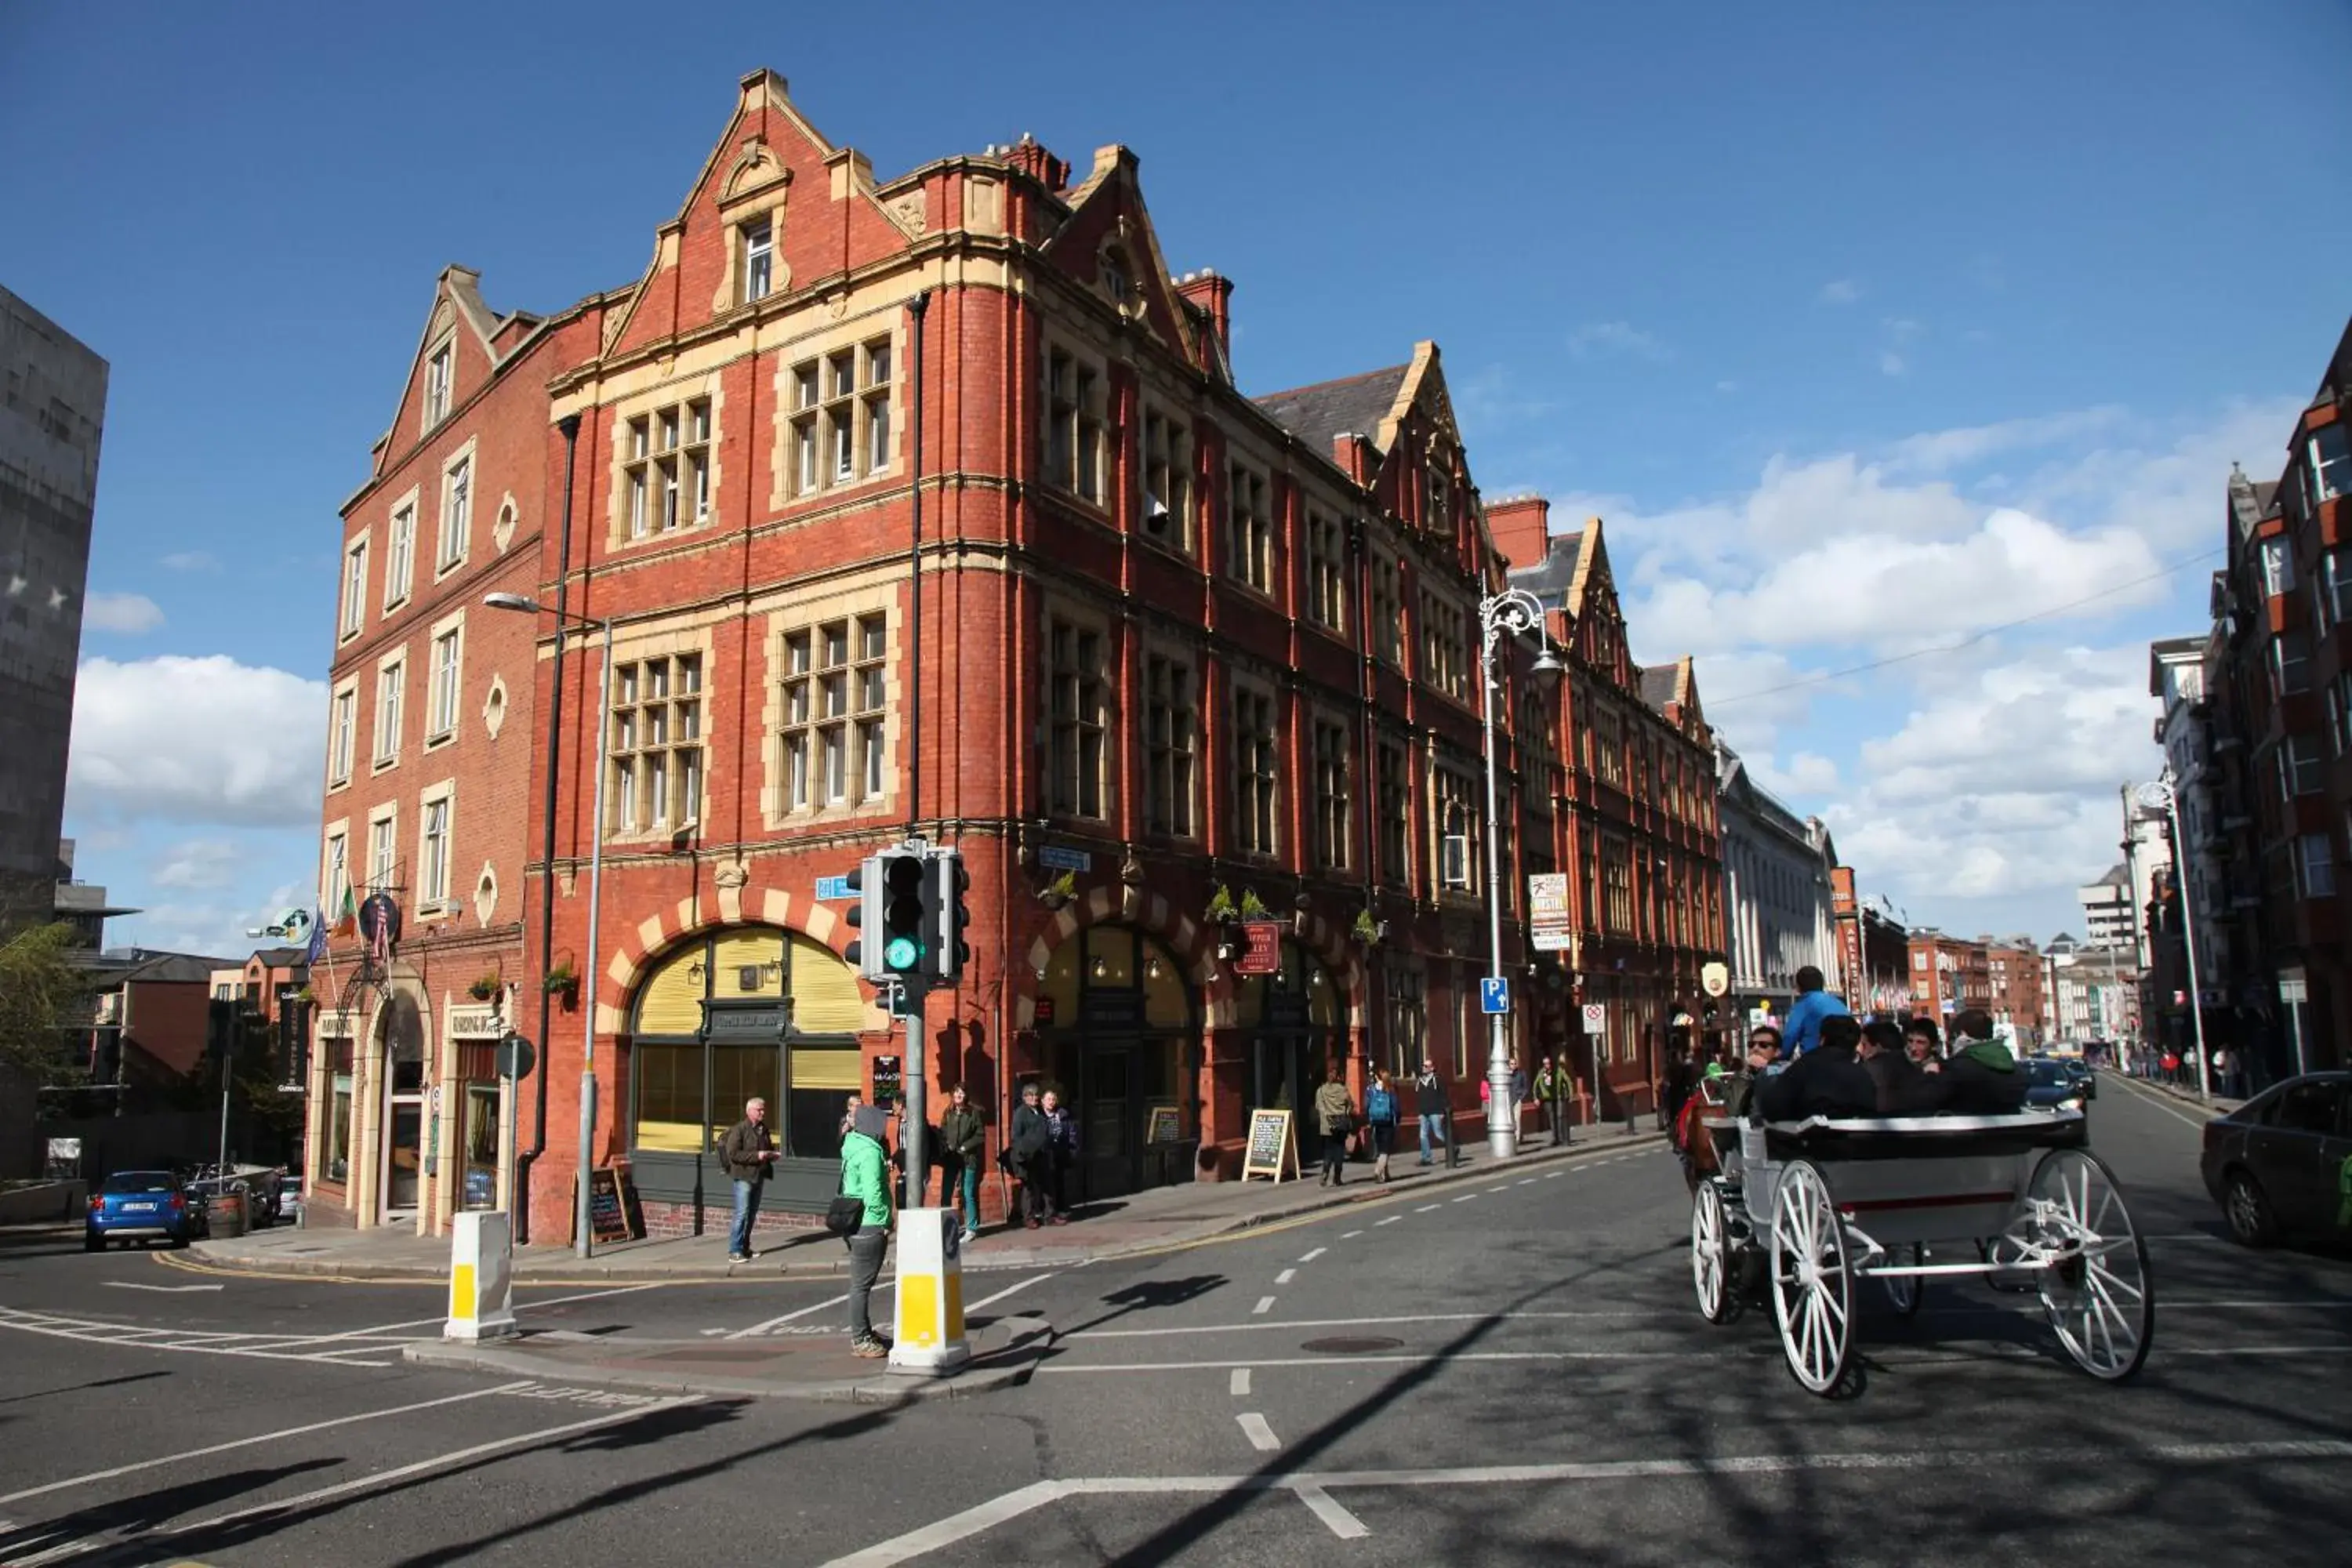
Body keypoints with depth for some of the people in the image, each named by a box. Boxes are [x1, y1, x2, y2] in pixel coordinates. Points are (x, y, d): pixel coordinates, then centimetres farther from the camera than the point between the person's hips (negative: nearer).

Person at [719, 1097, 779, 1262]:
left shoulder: (764, 1129, 13)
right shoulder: (739, 1129, -10)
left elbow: (769, 1148, 28)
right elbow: (732, 1153, -17)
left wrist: (771, 1154, 5)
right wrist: (756, 1156, -22)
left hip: (759, 1177, 8)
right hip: (744, 1177, -8)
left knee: (752, 1214, 13)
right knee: (742, 1214, -11)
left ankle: (745, 1248, 24)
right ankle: (735, 1251, -8)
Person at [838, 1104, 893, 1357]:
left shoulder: (853, 1147, 12)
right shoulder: (870, 1152, -19)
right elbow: (873, 1193, -22)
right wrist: (884, 1222, -14)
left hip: (855, 1225, 10)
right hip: (869, 1226, -10)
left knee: (861, 1283, 18)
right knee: (862, 1284, -3)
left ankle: (864, 1333, 29)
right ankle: (861, 1341, 3)